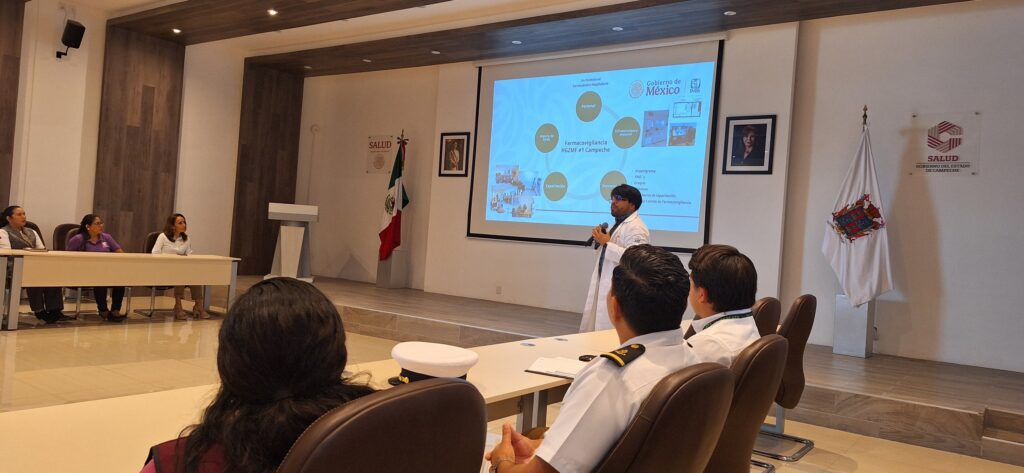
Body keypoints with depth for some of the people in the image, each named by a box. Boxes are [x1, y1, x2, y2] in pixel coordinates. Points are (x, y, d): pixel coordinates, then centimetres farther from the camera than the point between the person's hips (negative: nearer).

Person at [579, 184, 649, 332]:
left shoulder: (636, 228, -16)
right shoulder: (619, 224, 18)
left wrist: (607, 243, -24)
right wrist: (600, 241, 5)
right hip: (605, 284, 10)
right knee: (595, 325, 15)